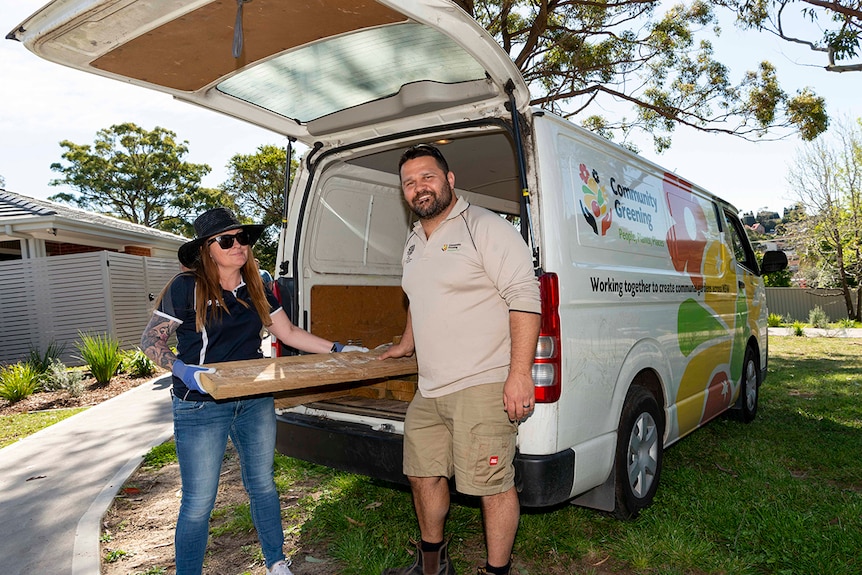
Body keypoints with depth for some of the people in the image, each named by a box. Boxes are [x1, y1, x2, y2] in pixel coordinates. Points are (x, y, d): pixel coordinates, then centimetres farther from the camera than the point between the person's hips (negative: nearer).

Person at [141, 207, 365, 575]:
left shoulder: (255, 289, 7)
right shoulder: (186, 287, -10)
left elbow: (289, 333, 12)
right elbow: (150, 340, -7)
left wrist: (339, 350, 8)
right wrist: (182, 369, -24)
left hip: (255, 402, 5)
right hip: (200, 405, -5)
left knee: (262, 485, 16)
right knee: (199, 501, 2)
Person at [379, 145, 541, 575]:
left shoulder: (486, 228, -9)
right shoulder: (413, 244, 17)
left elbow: (524, 299, -16)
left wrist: (519, 373, -21)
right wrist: (406, 345, 40)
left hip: (483, 387, -8)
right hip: (429, 391, 8)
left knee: (492, 484, -4)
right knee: (423, 474, 16)